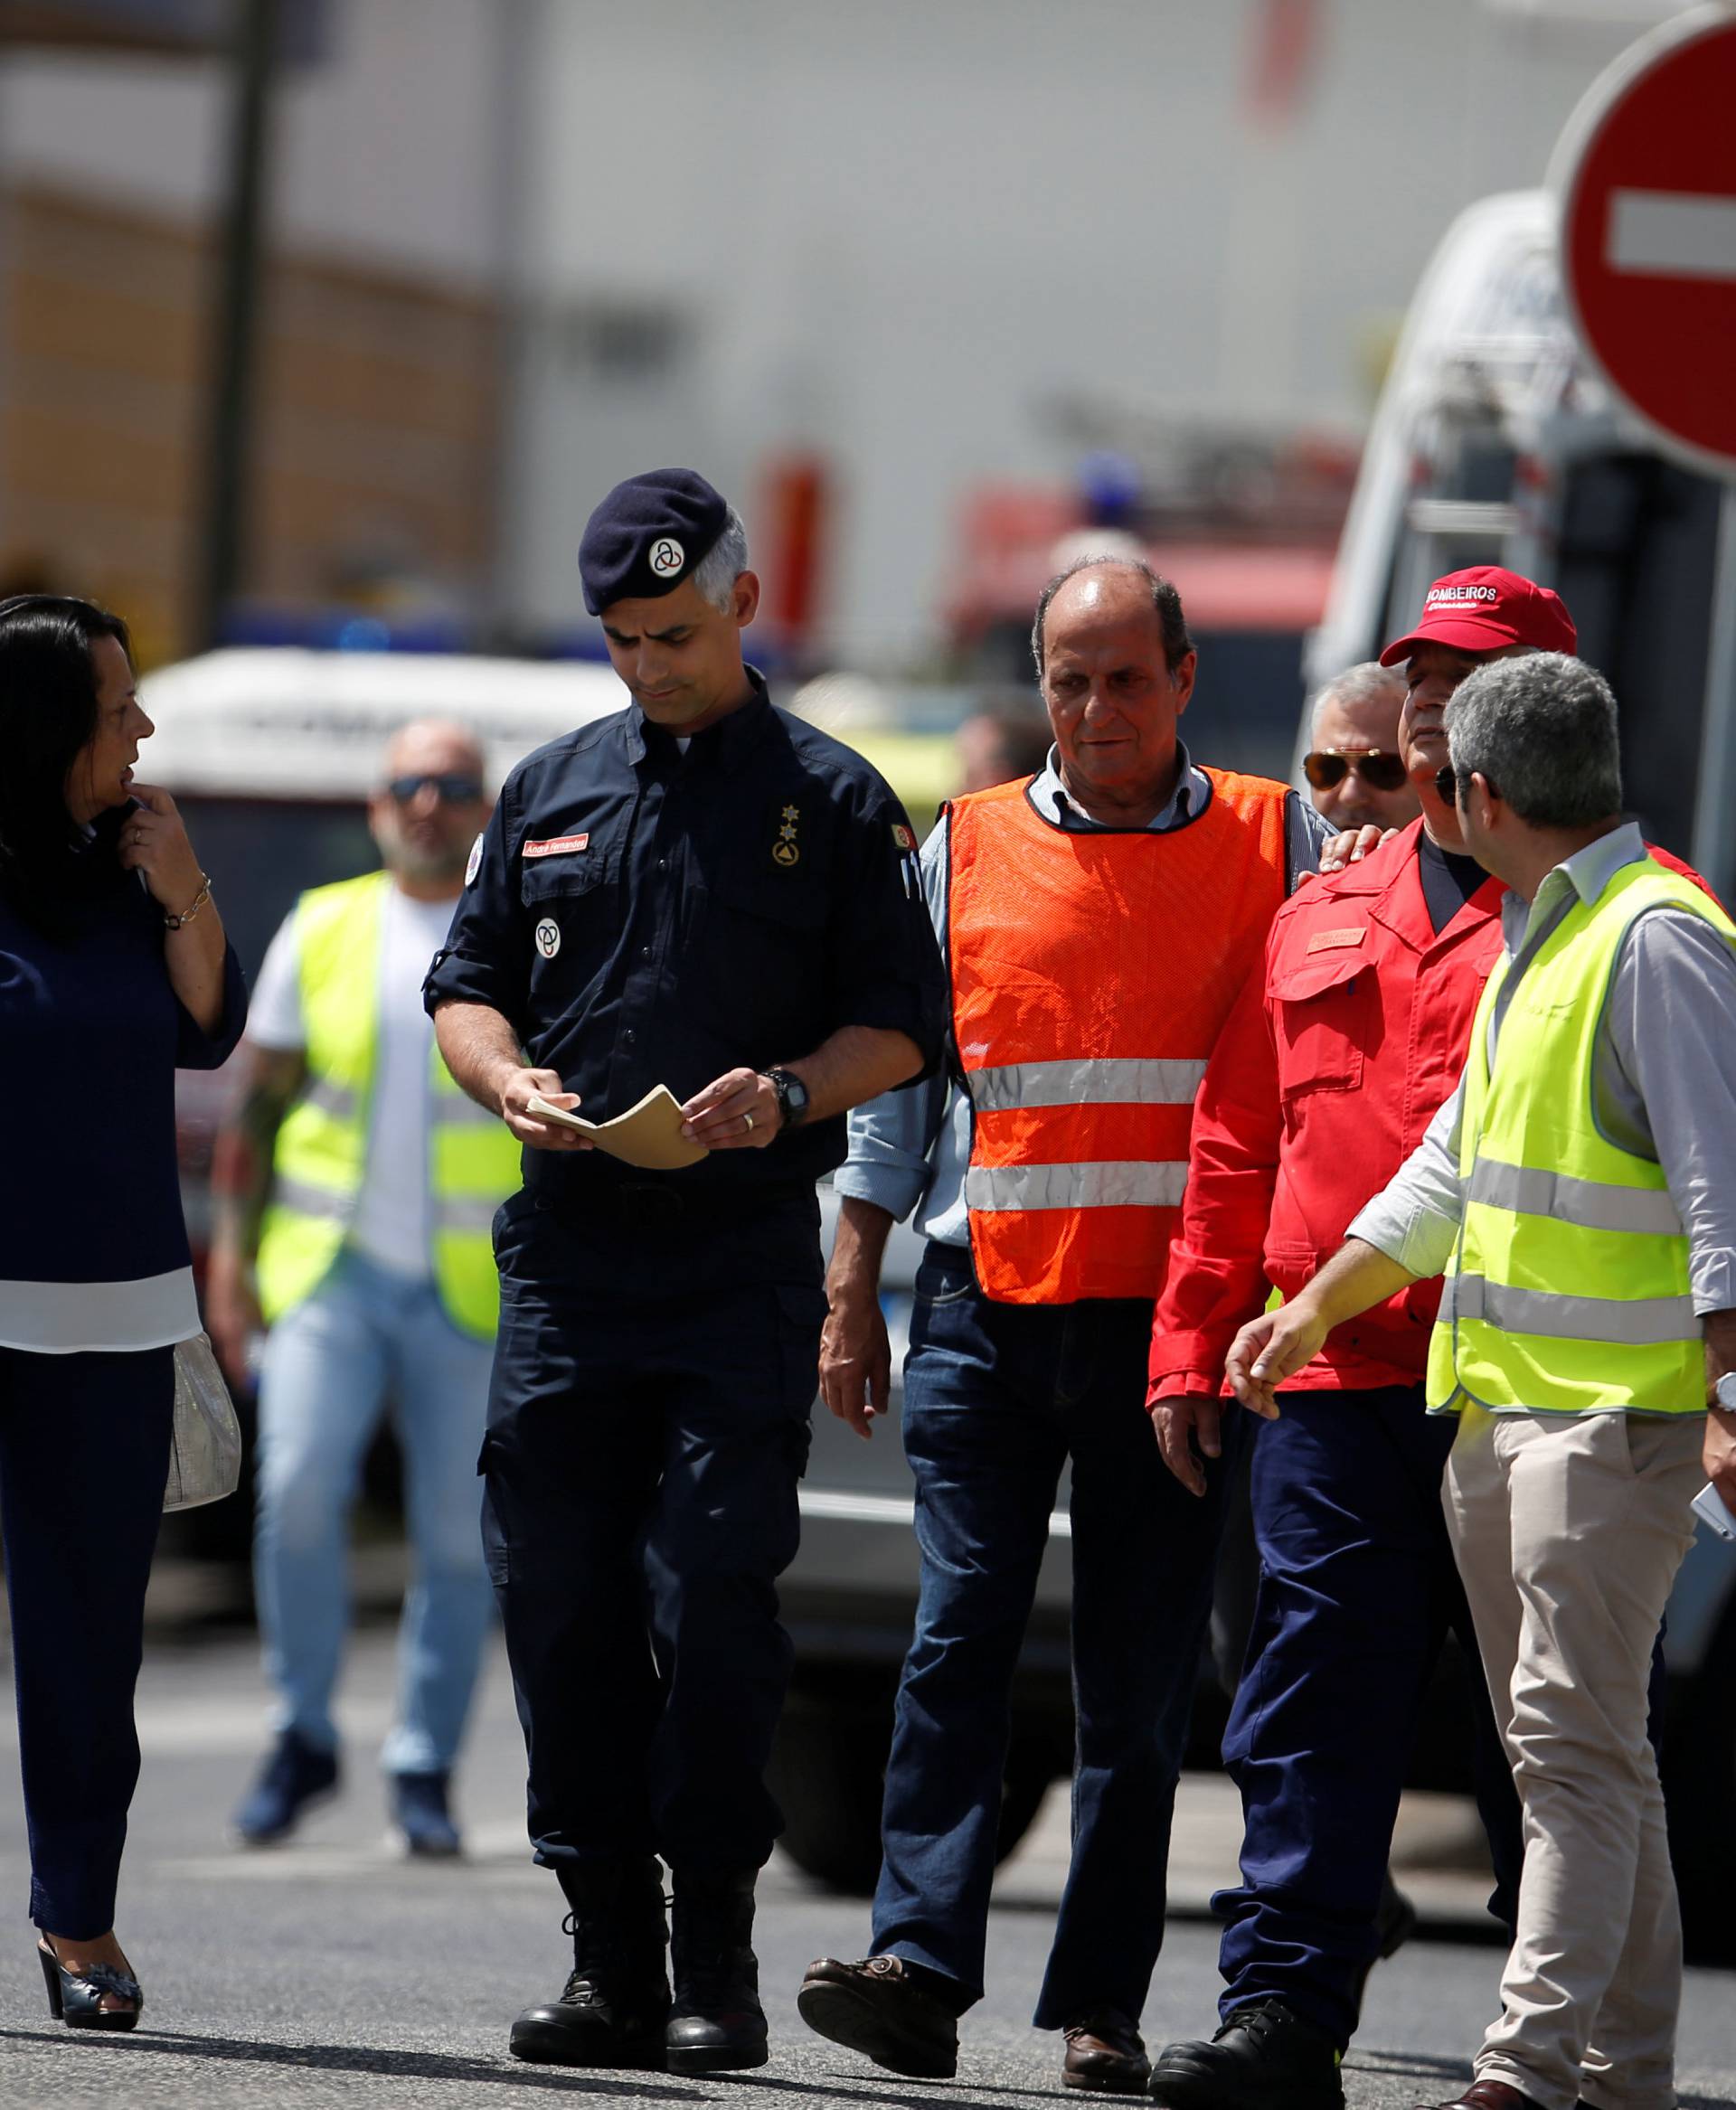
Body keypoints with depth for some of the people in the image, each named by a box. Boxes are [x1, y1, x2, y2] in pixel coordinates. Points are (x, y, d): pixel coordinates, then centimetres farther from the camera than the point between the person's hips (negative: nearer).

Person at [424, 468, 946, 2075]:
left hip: (742, 1260, -4)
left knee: (711, 1595, -9)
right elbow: (467, 984, 19)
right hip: (568, 1241, 4)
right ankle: (609, 1956, 7)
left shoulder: (830, 800, 5)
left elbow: (899, 1025, 3)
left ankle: (715, 1957, -3)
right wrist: (506, 1077, -3)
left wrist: (787, 1096, -15)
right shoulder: (552, 793, 17)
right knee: (558, 1598, 1)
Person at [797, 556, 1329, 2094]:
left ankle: (1102, 2006, 4)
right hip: (989, 1307, 1)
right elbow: (895, 1075, 14)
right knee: (960, 1634, -9)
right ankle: (919, 1970, -15)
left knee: (1143, 1674, 1)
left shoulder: (1275, 845, 7)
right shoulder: (968, 852, 11)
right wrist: (852, 1291, 9)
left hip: (1179, 1315, -1)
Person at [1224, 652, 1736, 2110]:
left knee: (1574, 1738, -12)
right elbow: (1458, 1164, 27)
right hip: (1496, 1398, 10)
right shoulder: (1532, 939, 18)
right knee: (1578, 1746, 11)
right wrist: (1319, 1306, 26)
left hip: (1614, 1405, -10)